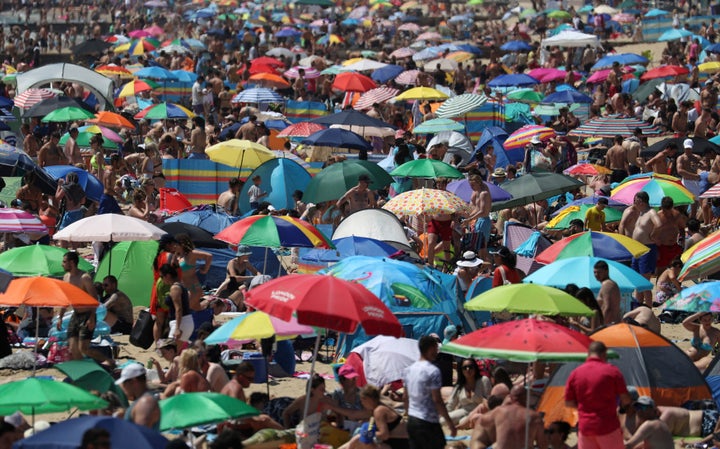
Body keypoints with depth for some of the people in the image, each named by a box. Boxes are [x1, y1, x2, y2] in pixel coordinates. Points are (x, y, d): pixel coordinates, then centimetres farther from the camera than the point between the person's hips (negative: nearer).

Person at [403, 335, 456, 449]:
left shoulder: (409, 370, 9)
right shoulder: (432, 371, -15)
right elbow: (437, 400, -18)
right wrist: (449, 422, -13)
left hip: (412, 421, 8)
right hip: (428, 422, -8)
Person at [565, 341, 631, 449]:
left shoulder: (575, 373, 3)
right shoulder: (612, 371, -6)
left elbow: (568, 403, 7)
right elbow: (625, 399, -4)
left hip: (585, 428, 3)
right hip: (608, 427, -3)